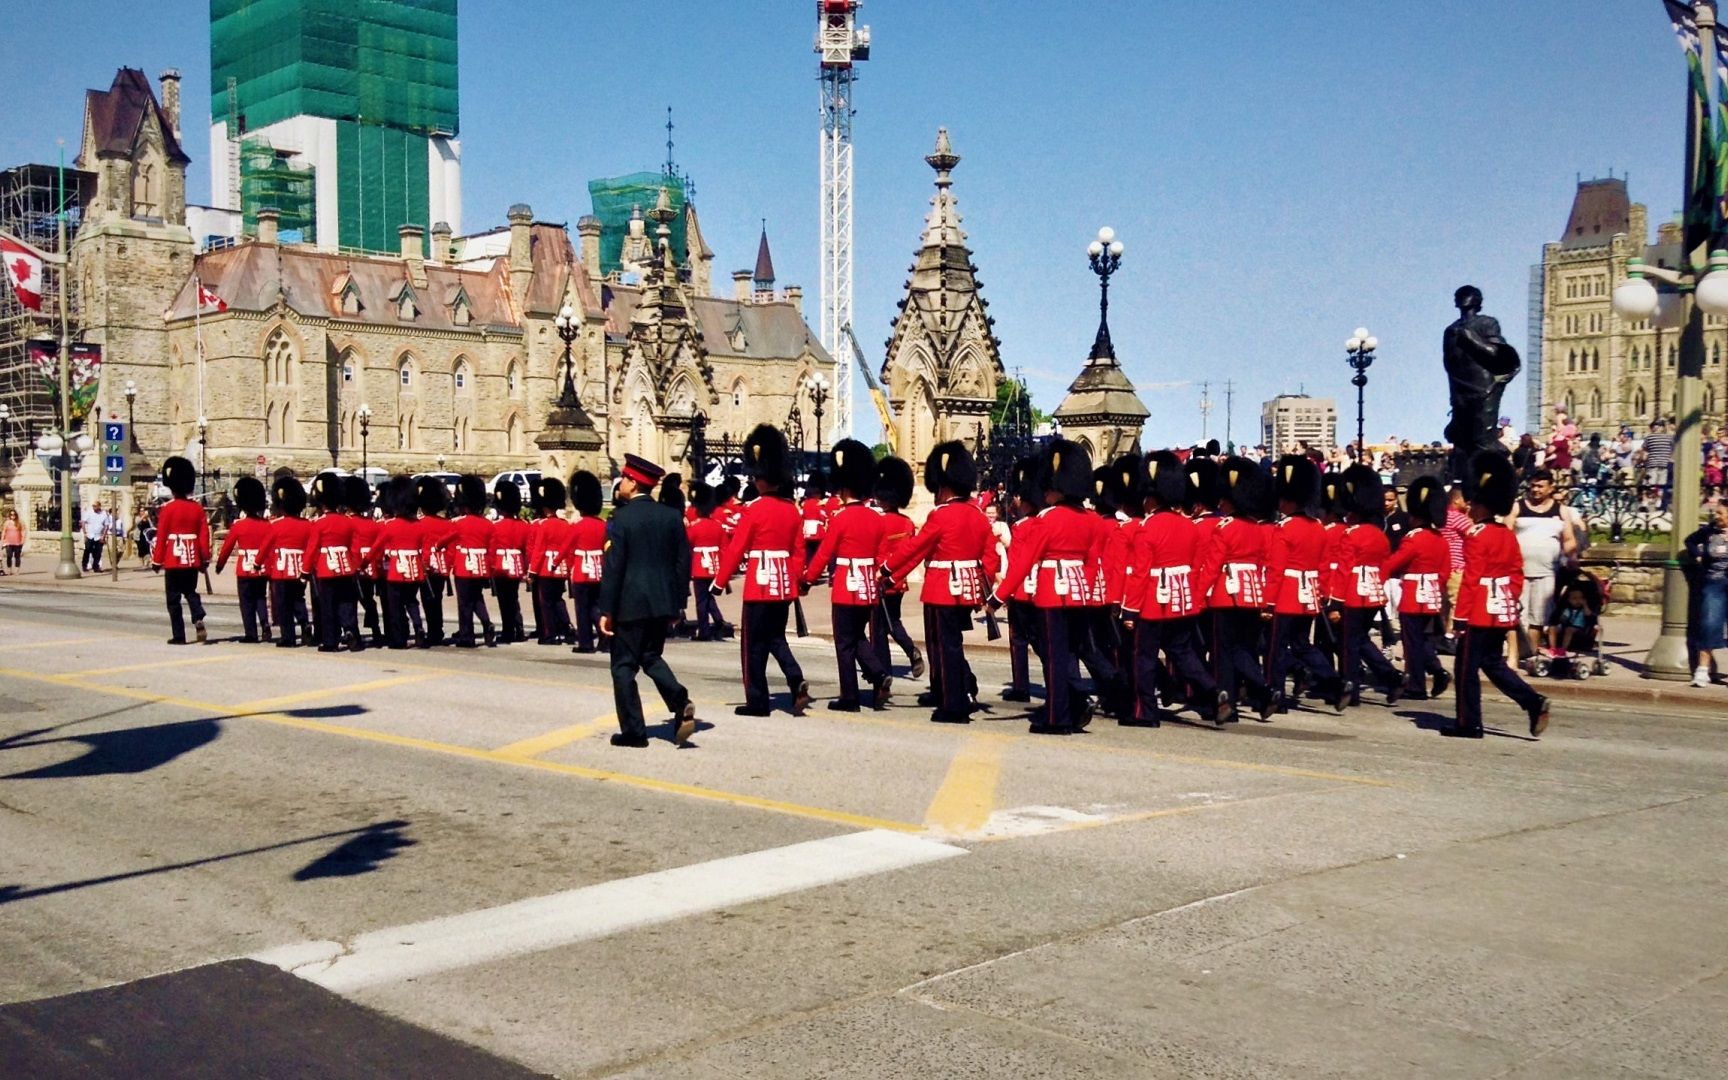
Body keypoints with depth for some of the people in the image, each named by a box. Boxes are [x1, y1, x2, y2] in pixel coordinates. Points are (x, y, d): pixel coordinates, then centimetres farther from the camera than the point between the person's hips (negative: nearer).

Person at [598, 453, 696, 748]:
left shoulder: (621, 518, -11)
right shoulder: (672, 515, 4)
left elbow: (612, 567, -13)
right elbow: (683, 561, 6)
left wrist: (606, 610, -8)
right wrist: (678, 602, 14)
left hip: (630, 604, -5)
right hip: (663, 602, 6)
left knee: (624, 666, 6)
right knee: (651, 657, 20)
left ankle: (633, 731, 8)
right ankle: (681, 702, -2)